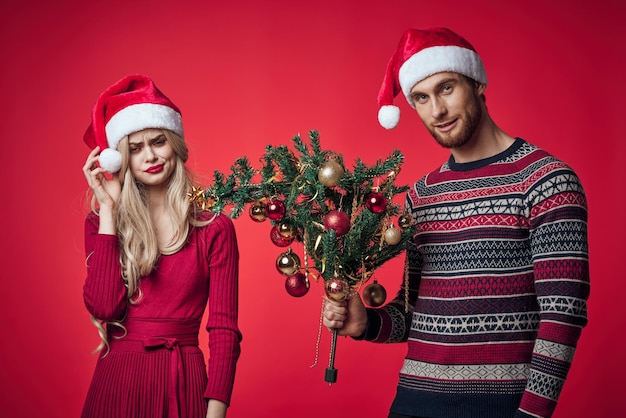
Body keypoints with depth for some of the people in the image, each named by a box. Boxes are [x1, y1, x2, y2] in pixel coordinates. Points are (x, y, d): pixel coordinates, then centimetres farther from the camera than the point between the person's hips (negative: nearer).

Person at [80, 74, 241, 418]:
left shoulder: (214, 228, -3)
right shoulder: (101, 222, 2)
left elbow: (224, 329, -5)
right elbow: (103, 307, -14)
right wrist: (108, 209, -10)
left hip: (185, 384, -1)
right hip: (117, 380, 1)